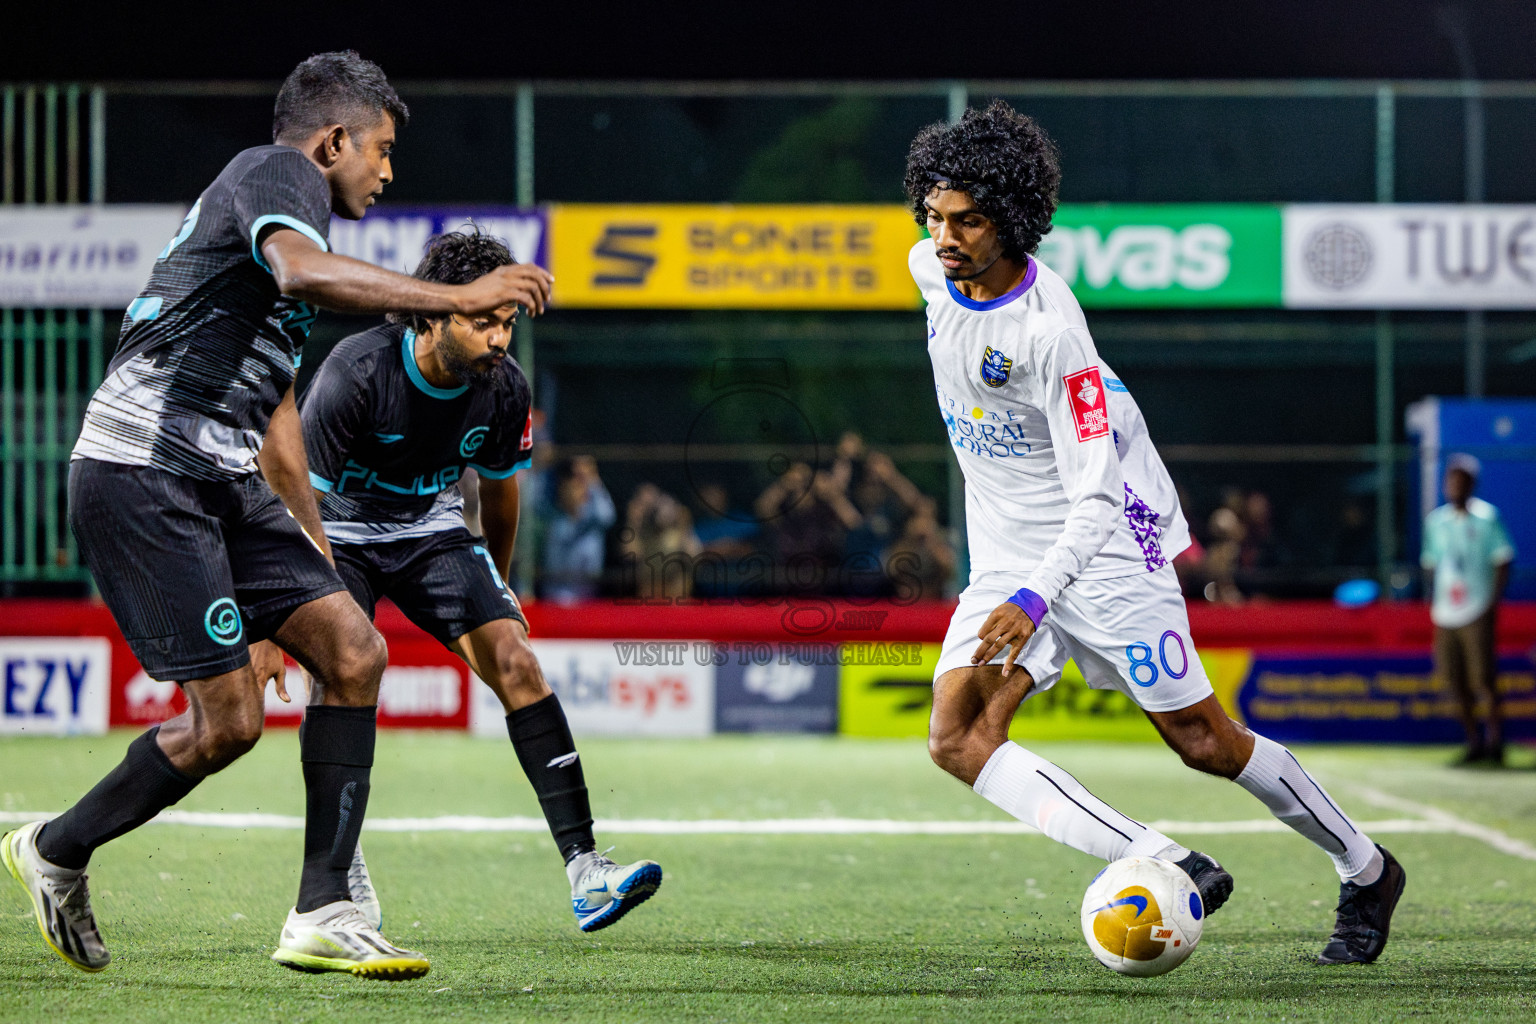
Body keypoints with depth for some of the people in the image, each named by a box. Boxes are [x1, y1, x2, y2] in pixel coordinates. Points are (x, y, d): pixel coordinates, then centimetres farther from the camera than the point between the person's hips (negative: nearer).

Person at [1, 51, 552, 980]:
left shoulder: (279, 195, 26)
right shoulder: (278, 174, -4)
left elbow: (273, 411, 33)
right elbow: (300, 271, -30)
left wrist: (315, 547, 37)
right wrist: (457, 297, -30)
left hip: (221, 484, 10)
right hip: (141, 474, -10)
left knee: (353, 651, -2)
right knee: (228, 720, -10)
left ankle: (324, 913, -1)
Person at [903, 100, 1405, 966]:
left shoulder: (1048, 330, -27)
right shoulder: (934, 270, -6)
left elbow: (1095, 497, -27)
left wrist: (1032, 600, -42)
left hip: (1102, 542, -7)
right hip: (1005, 555, 7)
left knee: (1200, 739, 1)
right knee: (958, 739, -15)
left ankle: (1367, 872, 23)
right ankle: (1163, 865, -21)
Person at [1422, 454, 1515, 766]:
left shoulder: (1486, 518, -2)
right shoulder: (1436, 521, 12)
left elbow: (1503, 562, -2)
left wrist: (1494, 602, -11)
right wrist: (1433, 607, 10)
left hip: (1477, 612, -5)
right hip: (1446, 614, 5)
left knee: (1485, 679, -9)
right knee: (1457, 681, 5)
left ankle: (1494, 742, -2)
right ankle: (1474, 742, 13)